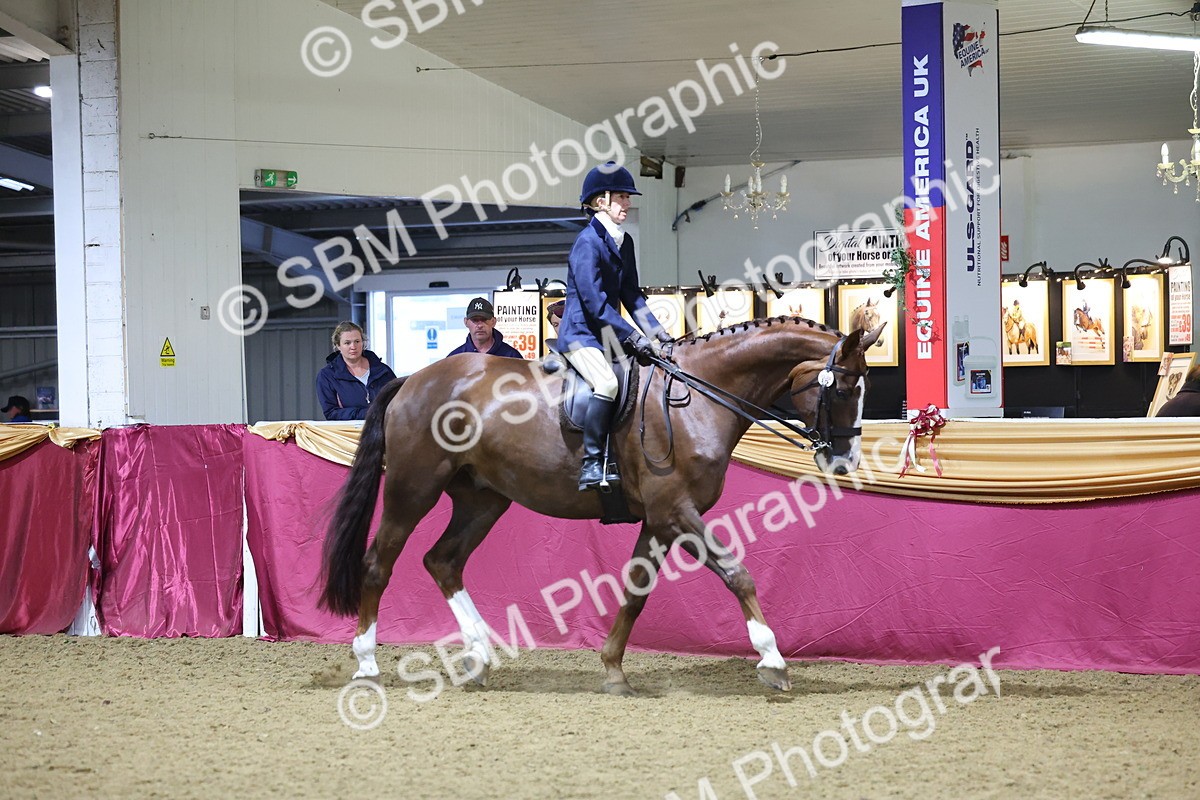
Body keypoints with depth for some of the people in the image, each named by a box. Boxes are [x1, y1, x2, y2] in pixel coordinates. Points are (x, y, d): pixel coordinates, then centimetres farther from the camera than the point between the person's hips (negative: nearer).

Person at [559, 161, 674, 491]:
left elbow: (631, 295, 13)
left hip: (608, 336, 9)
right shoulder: (587, 242, -15)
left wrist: (657, 333, 1)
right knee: (607, 383, -31)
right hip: (581, 332, -9)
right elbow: (595, 301, -21)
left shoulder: (624, 242, 11)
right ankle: (592, 464, -27)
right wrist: (634, 337, -22)